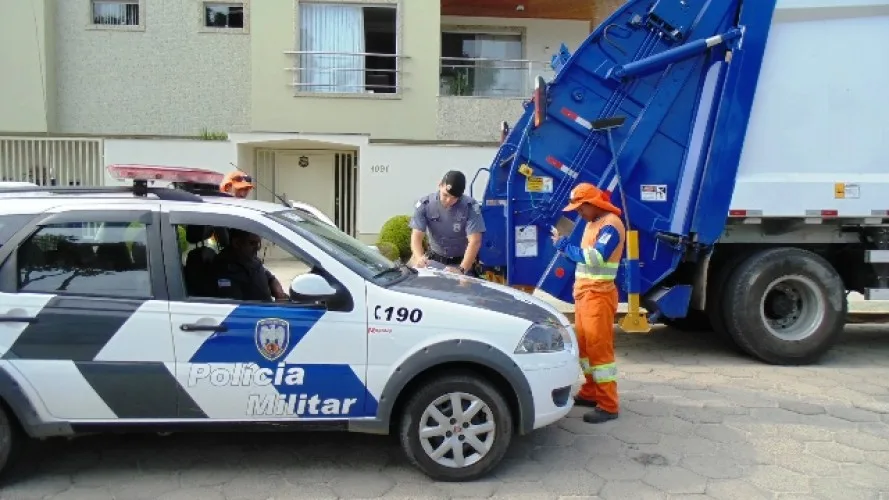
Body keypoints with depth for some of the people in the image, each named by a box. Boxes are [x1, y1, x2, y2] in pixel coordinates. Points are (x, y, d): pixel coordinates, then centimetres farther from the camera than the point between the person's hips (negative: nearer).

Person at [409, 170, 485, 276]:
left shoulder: (471, 207, -17)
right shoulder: (424, 204, -11)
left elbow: (475, 241, -24)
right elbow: (416, 237, -15)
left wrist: (462, 269, -39)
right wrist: (420, 258, -37)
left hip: (461, 261, -2)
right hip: (434, 260, 2)